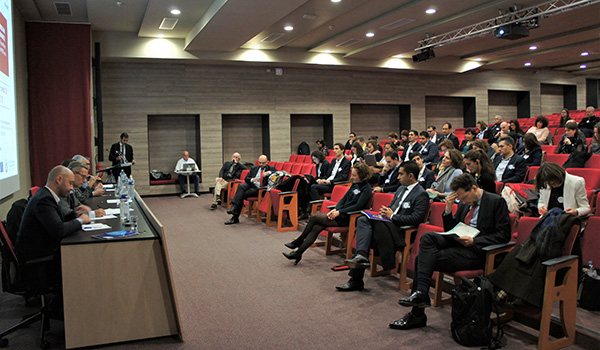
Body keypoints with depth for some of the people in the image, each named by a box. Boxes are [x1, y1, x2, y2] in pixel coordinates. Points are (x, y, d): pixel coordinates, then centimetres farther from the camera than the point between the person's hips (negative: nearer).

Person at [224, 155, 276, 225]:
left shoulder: (271, 169, 9)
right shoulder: (253, 168, 19)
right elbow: (246, 178, 13)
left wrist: (269, 173, -20)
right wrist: (252, 179, -9)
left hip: (259, 189, -4)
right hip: (251, 184, 4)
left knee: (241, 195, -24)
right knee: (241, 186, -29)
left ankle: (235, 217, -23)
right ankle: (234, 207, -35)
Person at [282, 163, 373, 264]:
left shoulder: (366, 189, -10)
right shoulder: (355, 184, 15)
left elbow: (358, 206, -18)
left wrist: (339, 212, -18)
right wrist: (335, 209, -2)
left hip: (347, 218, -7)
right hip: (341, 213, 8)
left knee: (314, 217, -13)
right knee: (316, 227, -12)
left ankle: (298, 241, 4)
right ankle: (298, 253, -13)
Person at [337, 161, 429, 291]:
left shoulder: (421, 194, -4)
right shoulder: (401, 189, 22)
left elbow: (416, 219, -14)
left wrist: (392, 216, -12)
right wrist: (385, 211, 6)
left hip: (401, 231, -8)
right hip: (388, 224, 8)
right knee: (362, 220, -19)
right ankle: (361, 255, -33)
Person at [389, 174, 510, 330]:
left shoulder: (497, 202, -3)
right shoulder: (464, 204, 17)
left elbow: (504, 235, -9)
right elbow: (451, 230, 18)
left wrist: (474, 241, -17)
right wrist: (448, 209, 2)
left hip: (476, 251, -7)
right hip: (459, 242, 7)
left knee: (426, 258, -22)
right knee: (427, 237, -20)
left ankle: (417, 315, -16)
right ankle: (420, 293, -22)